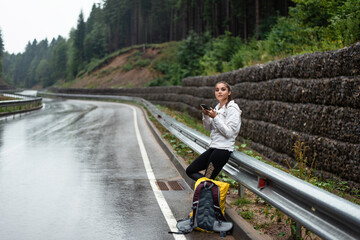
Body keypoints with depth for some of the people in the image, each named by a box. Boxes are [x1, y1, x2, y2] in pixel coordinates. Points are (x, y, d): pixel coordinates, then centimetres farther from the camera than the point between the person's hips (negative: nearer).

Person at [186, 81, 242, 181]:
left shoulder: (232, 109, -11)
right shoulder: (217, 107, 14)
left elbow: (229, 133, -19)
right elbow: (208, 128, 15)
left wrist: (215, 117, -20)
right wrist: (206, 115, -3)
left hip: (223, 149, -9)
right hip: (213, 148, 9)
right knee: (190, 171, 8)